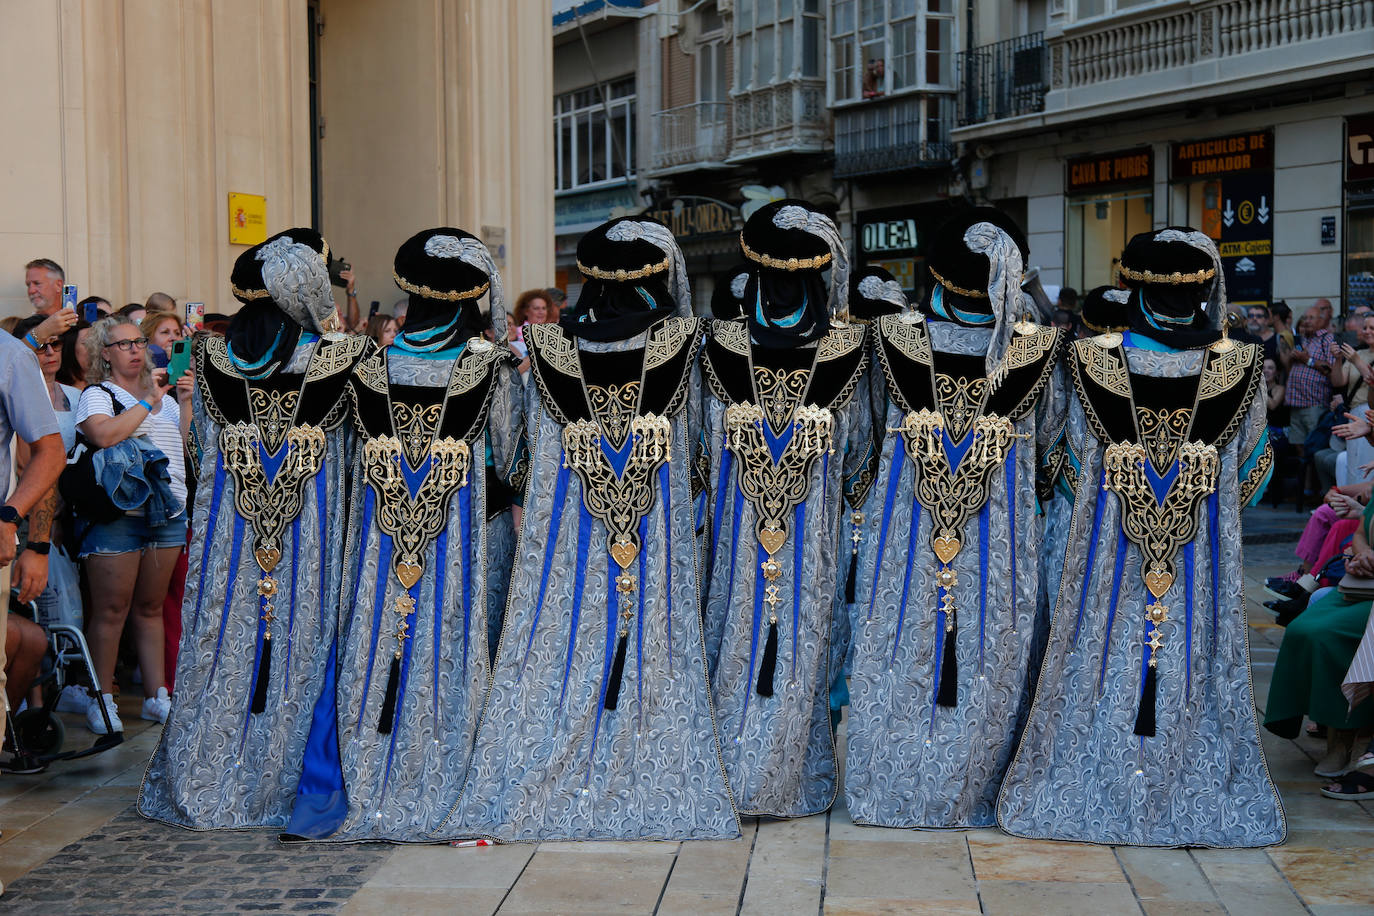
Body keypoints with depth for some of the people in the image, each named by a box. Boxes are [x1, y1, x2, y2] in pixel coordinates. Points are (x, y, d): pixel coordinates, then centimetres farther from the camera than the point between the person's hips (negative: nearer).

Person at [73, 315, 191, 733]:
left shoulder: (163, 395, 20)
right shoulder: (96, 394, 1)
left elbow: (188, 443, 13)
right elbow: (104, 435, -19)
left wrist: (186, 401, 2)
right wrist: (147, 402, -11)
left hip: (168, 513, 6)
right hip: (116, 511, -5)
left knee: (151, 607, 11)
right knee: (111, 609, -4)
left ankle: (156, 696, 15)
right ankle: (102, 700, 4)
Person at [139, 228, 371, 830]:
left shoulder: (212, 356, 0)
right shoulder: (342, 357, -9)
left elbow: (204, 447, 10)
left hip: (228, 525, 3)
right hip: (311, 527, -2)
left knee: (222, 644, 10)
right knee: (300, 643, 6)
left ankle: (203, 787, 18)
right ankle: (283, 787, 11)